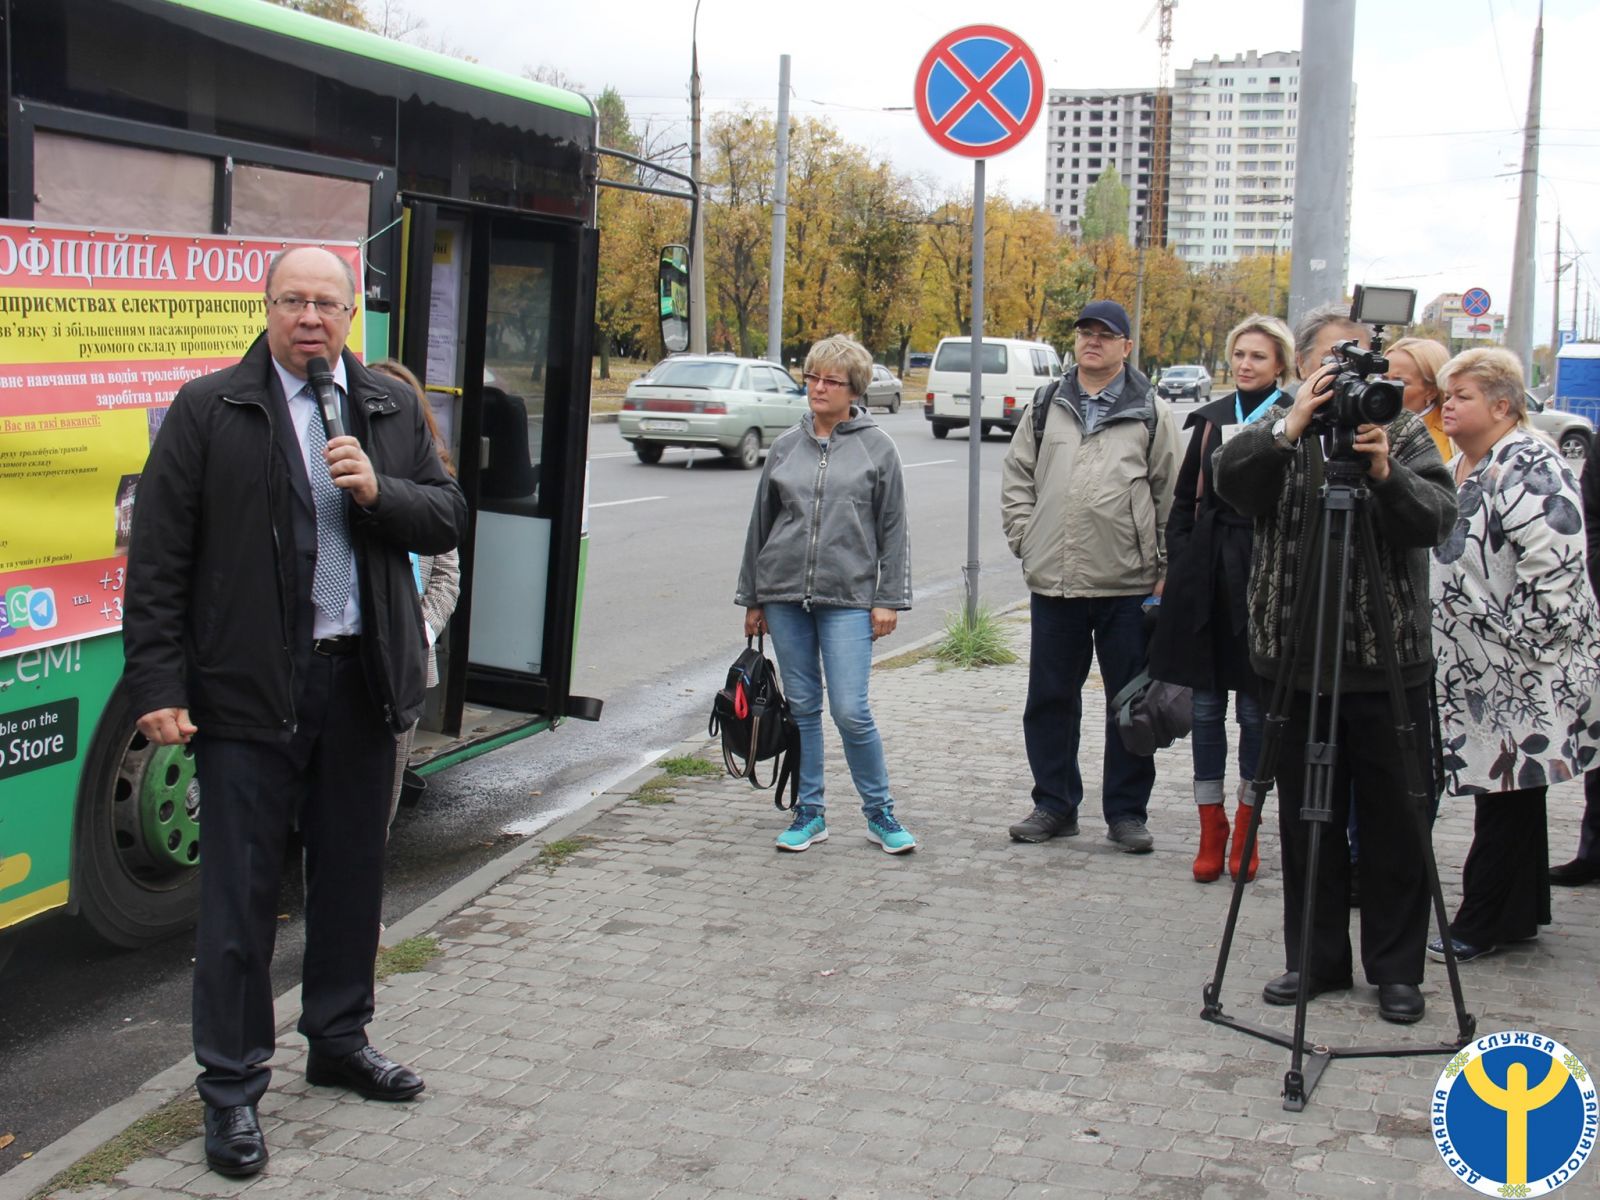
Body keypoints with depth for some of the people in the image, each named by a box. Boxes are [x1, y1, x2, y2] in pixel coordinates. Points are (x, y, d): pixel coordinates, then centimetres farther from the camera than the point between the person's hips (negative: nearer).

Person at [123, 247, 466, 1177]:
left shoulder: (393, 411, 9)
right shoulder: (209, 410, -4)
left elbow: (448, 522, 7)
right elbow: (158, 558, -6)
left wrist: (378, 490, -12)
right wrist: (159, 686, -12)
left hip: (363, 681, 4)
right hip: (248, 690, -4)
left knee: (353, 874, 16)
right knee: (241, 892, 1)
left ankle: (340, 1039, 35)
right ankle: (233, 1088, 13)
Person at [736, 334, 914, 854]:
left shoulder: (877, 448, 2)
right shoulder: (785, 446, 9)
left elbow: (893, 529, 3)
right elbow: (761, 522, 15)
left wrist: (889, 599, -2)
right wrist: (752, 597, 14)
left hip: (848, 599, -3)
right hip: (784, 595, 3)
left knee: (851, 711, -8)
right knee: (802, 708, 9)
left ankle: (880, 812, 10)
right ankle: (809, 813, 20)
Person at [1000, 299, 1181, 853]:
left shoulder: (1151, 412, 3)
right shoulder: (1046, 407, 10)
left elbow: (1172, 494, 3)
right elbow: (1016, 476, 14)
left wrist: (1165, 569, -2)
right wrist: (1026, 538, 2)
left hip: (1128, 584, -2)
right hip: (1053, 580, 3)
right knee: (1050, 698, 9)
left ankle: (1127, 811, 16)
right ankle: (1055, 804, 22)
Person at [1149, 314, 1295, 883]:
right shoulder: (1210, 418, 10)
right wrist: (1178, 565, 6)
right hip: (1205, 574, 4)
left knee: (1255, 707, 5)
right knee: (1206, 706, 7)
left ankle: (1246, 829, 19)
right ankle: (1211, 830, 17)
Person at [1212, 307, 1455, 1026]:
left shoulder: (1405, 433, 4)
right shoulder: (1280, 433, 5)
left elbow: (1438, 517, -10)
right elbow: (1230, 481, -14)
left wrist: (1387, 473, -26)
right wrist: (1290, 428, -26)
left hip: (1390, 662, -1)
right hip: (1298, 659, 1)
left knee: (1395, 823, 5)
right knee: (1306, 821, 9)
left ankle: (1396, 968, 17)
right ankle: (1315, 959, 22)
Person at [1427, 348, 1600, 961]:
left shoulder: (1528, 466, -15)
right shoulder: (1460, 467, 15)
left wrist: (1521, 642, -20)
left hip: (1529, 668, -10)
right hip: (1481, 667, 10)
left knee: (1507, 788, -3)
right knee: (1507, 789, 15)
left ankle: (1481, 925, 4)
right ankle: (1519, 913, 24)